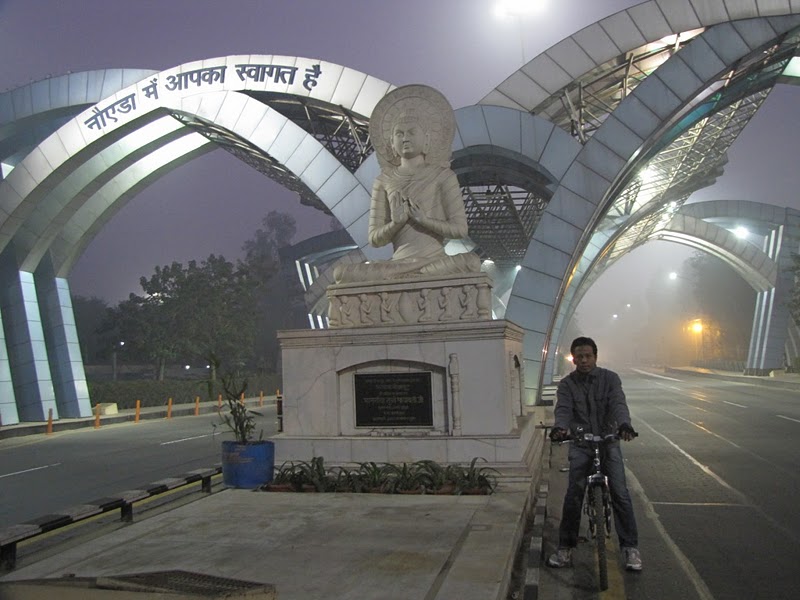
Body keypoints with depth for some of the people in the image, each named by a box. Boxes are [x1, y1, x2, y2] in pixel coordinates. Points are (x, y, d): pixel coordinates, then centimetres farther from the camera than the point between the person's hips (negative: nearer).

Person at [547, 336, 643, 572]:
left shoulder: (610, 378, -2)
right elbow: (563, 409, -17)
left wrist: (624, 424, -39)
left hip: (608, 440, 0)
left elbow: (618, 404, -17)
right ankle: (566, 548, 6)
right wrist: (559, 428, -40)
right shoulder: (567, 384, -1)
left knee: (620, 493, -7)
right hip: (580, 444, 0)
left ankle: (631, 547, 7)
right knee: (573, 495, -5)